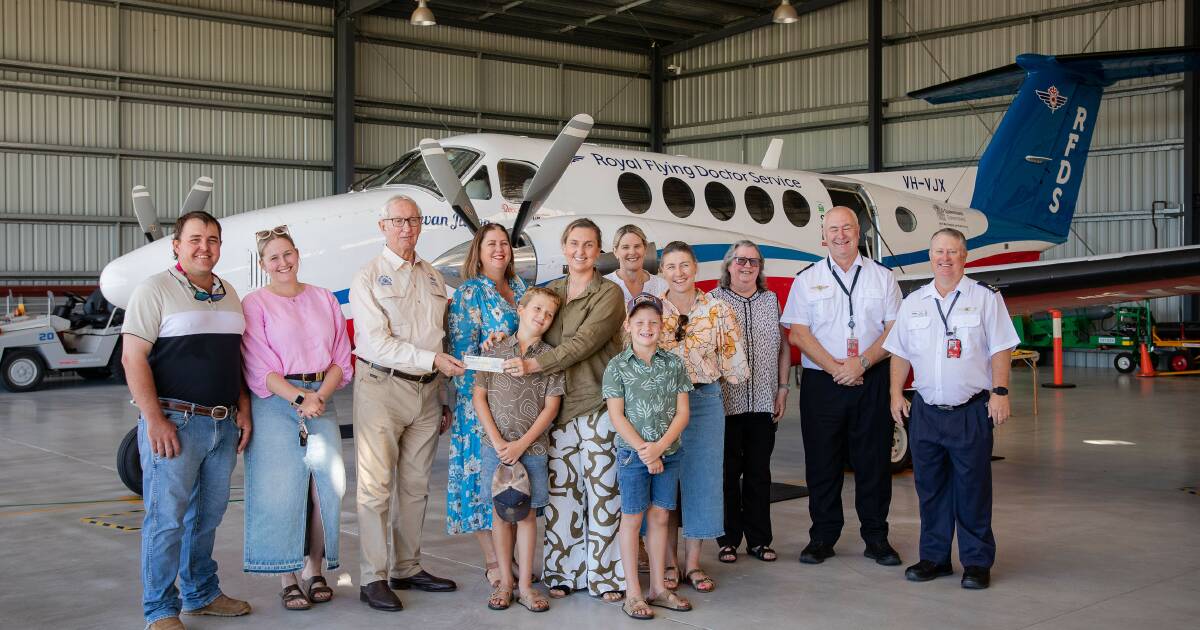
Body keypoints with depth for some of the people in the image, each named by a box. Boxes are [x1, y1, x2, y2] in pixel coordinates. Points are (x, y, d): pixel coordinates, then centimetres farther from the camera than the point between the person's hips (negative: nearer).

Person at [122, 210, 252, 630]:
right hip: (176, 421, -6)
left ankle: (201, 594, 28)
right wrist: (154, 419, -17)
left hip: (223, 424, 6)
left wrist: (243, 410, 11)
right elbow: (133, 357, -11)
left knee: (208, 515, 14)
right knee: (166, 518, -4)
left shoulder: (229, 295, 15)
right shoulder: (156, 290, -4)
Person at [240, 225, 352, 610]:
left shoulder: (324, 300, 13)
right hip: (275, 404, -3)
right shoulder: (254, 305, 2)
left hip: (322, 399, 4)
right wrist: (298, 399, -15)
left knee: (328, 484, -1)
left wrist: (320, 396, -8)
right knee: (281, 488, -5)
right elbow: (258, 369, -5)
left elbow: (341, 359, 8)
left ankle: (315, 571, 12)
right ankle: (288, 578, 4)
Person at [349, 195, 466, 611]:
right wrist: (433, 360, -21)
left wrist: (445, 399, 16)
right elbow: (379, 343, -13)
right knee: (376, 486, -5)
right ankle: (373, 578, 0)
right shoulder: (369, 278, -3)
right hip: (382, 388, -5)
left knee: (415, 485, 10)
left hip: (426, 390, 6)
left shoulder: (433, 278, 15)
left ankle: (407, 569, 20)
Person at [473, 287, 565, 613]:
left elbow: (551, 406, -2)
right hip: (496, 446, 0)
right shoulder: (496, 350, 3)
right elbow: (479, 396, 2)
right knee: (501, 512, 6)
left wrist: (521, 444, -10)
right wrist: (497, 441, -7)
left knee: (527, 513, 3)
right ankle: (505, 582, 16)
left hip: (532, 448, 0)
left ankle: (525, 585, 11)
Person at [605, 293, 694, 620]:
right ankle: (633, 594, 11)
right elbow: (617, 416, -8)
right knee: (632, 519, 4)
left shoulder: (674, 364, 3)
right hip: (633, 453, -3)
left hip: (669, 453, 3)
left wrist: (659, 446, -12)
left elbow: (682, 412, 0)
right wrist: (644, 451, -13)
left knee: (660, 517, 10)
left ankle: (658, 587, 20)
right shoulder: (617, 366, -5)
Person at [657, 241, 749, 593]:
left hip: (705, 401, 0)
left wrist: (703, 378, 0)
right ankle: (668, 561, 14)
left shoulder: (717, 310, 2)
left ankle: (692, 563, 12)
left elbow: (735, 364, 4)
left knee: (701, 477, 2)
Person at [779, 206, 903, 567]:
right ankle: (822, 537, 13)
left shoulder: (882, 277, 8)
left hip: (871, 382, 0)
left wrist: (861, 363, -13)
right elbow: (797, 333, -1)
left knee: (874, 459, 3)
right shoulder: (807, 280, 7)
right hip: (821, 383, 0)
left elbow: (894, 330, 2)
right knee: (822, 461, 3)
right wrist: (836, 368, -11)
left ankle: (876, 537, 14)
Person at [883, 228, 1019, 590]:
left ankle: (977, 563, 11)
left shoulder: (984, 298, 1)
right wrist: (896, 394, 7)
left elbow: (1000, 350, -2)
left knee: (972, 489, 0)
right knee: (930, 488, 9)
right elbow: (900, 353, 14)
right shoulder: (913, 303, 11)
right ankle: (934, 557, 20)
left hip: (971, 410, -3)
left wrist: (1000, 392, -10)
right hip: (926, 410, 4)